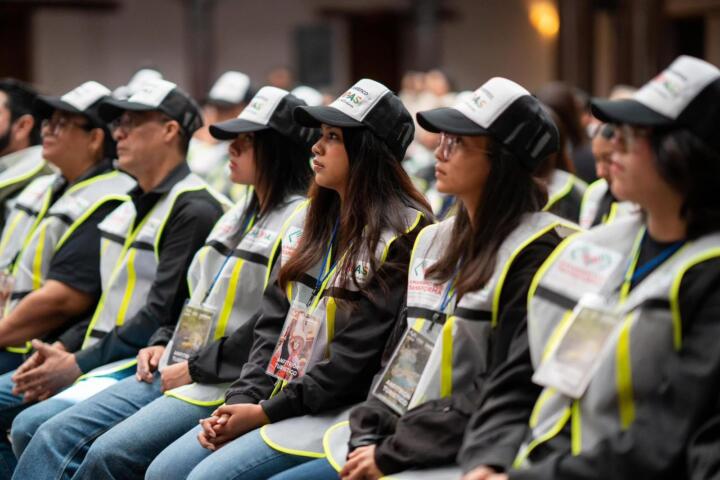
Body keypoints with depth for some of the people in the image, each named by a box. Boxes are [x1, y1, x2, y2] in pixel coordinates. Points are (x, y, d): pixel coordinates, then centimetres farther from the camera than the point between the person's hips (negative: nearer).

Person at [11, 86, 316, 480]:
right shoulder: (239, 213, 19)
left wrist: (194, 370, -13)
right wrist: (165, 344, 9)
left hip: (227, 385, -9)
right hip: (175, 372, 9)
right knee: (54, 437, -5)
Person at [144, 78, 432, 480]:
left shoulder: (401, 235, -12)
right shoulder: (316, 220, 13)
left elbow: (355, 358, -17)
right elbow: (275, 322, 11)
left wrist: (267, 412, -14)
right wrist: (242, 400, -2)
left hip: (338, 412, -8)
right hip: (275, 398, 8)